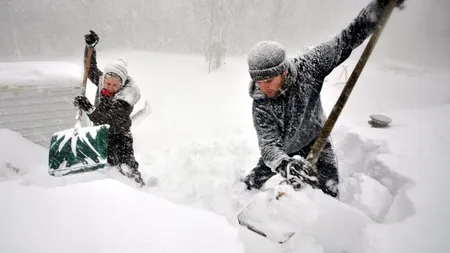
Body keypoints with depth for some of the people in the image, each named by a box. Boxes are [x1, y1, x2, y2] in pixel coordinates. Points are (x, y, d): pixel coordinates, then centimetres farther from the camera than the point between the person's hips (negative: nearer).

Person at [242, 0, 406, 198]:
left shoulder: (307, 68, -24)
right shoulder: (260, 106, -27)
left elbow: (344, 42, -19)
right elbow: (269, 144, -35)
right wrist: (285, 164, -57)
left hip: (316, 142, 0)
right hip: (282, 152, 1)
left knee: (328, 194, -12)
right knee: (250, 185, 7)